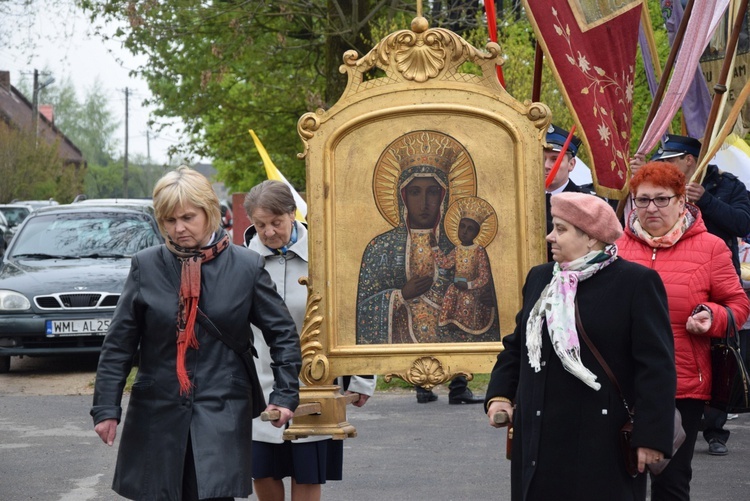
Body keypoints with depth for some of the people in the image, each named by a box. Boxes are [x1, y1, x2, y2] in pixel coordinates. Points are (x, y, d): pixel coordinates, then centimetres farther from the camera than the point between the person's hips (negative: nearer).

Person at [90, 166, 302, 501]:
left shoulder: (245, 266, 1)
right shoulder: (146, 266, 2)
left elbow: (283, 334, 8)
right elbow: (118, 344, 4)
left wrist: (285, 394, 1)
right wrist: (106, 407, -1)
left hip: (222, 413, -1)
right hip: (157, 415, 1)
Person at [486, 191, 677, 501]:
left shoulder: (636, 283, -8)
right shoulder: (540, 278, 12)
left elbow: (656, 365, -12)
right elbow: (516, 345, 22)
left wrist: (651, 436, -16)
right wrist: (500, 394, 7)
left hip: (603, 443, -6)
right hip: (539, 437, 6)